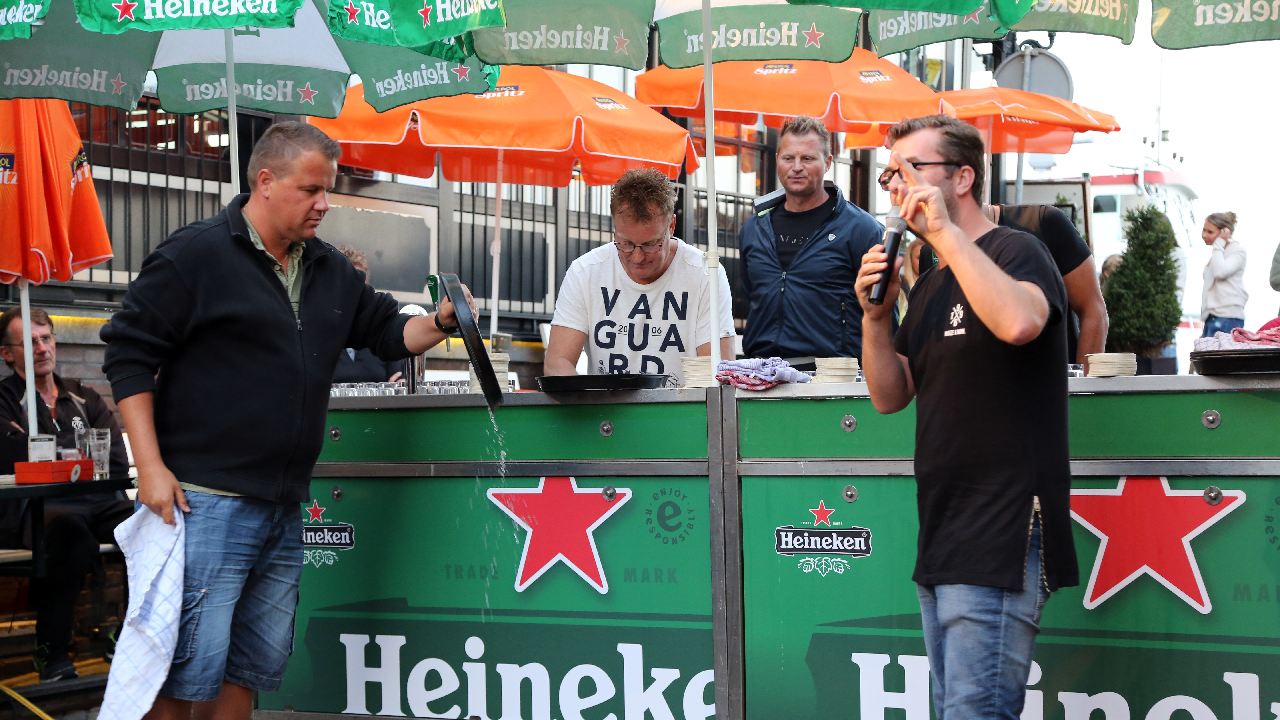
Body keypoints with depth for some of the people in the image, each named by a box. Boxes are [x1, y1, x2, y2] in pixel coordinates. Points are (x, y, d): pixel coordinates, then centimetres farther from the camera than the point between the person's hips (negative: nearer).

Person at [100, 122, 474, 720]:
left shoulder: (331, 271, 15)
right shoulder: (195, 254, -6)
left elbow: (388, 333, 22)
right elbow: (129, 355, -7)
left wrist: (440, 322, 0)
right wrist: (150, 466, -13)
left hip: (284, 508, 7)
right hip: (204, 502, -7)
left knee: (259, 664, 12)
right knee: (193, 665, -8)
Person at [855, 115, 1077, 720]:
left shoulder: (1015, 251, -7)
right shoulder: (929, 285, 18)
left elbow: (1018, 322, -31)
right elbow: (890, 396, 15)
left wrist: (944, 230, -22)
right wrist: (875, 313, 0)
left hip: (999, 543, -9)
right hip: (940, 543, 9)